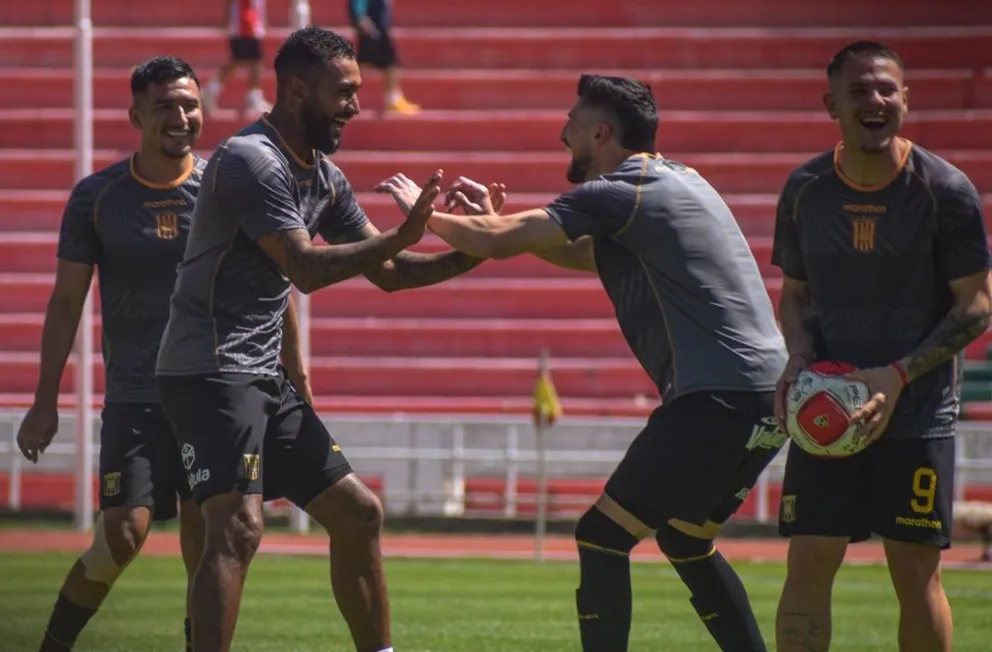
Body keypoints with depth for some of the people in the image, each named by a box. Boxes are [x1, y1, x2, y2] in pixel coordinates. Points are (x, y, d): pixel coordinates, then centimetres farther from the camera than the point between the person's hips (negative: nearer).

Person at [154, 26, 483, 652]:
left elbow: (387, 272, 19)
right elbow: (304, 267, -24)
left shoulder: (325, 177, 14)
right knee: (238, 528, -22)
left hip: (264, 378, 10)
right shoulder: (252, 159, -15)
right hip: (210, 371, -10)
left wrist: (470, 255, 5)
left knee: (359, 513, 12)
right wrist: (398, 238, -24)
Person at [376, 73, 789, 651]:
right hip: (768, 396, 10)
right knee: (685, 542, 25)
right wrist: (498, 218, 26)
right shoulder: (672, 182, 22)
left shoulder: (619, 192, -8)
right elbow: (587, 255, 34)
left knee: (602, 537, -4)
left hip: (718, 401, -10)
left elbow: (494, 242, -9)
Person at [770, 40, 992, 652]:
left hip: (918, 411, -3)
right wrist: (798, 360, -6)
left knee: (916, 572, 0)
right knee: (808, 563, -3)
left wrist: (899, 376, -16)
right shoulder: (805, 190, 2)